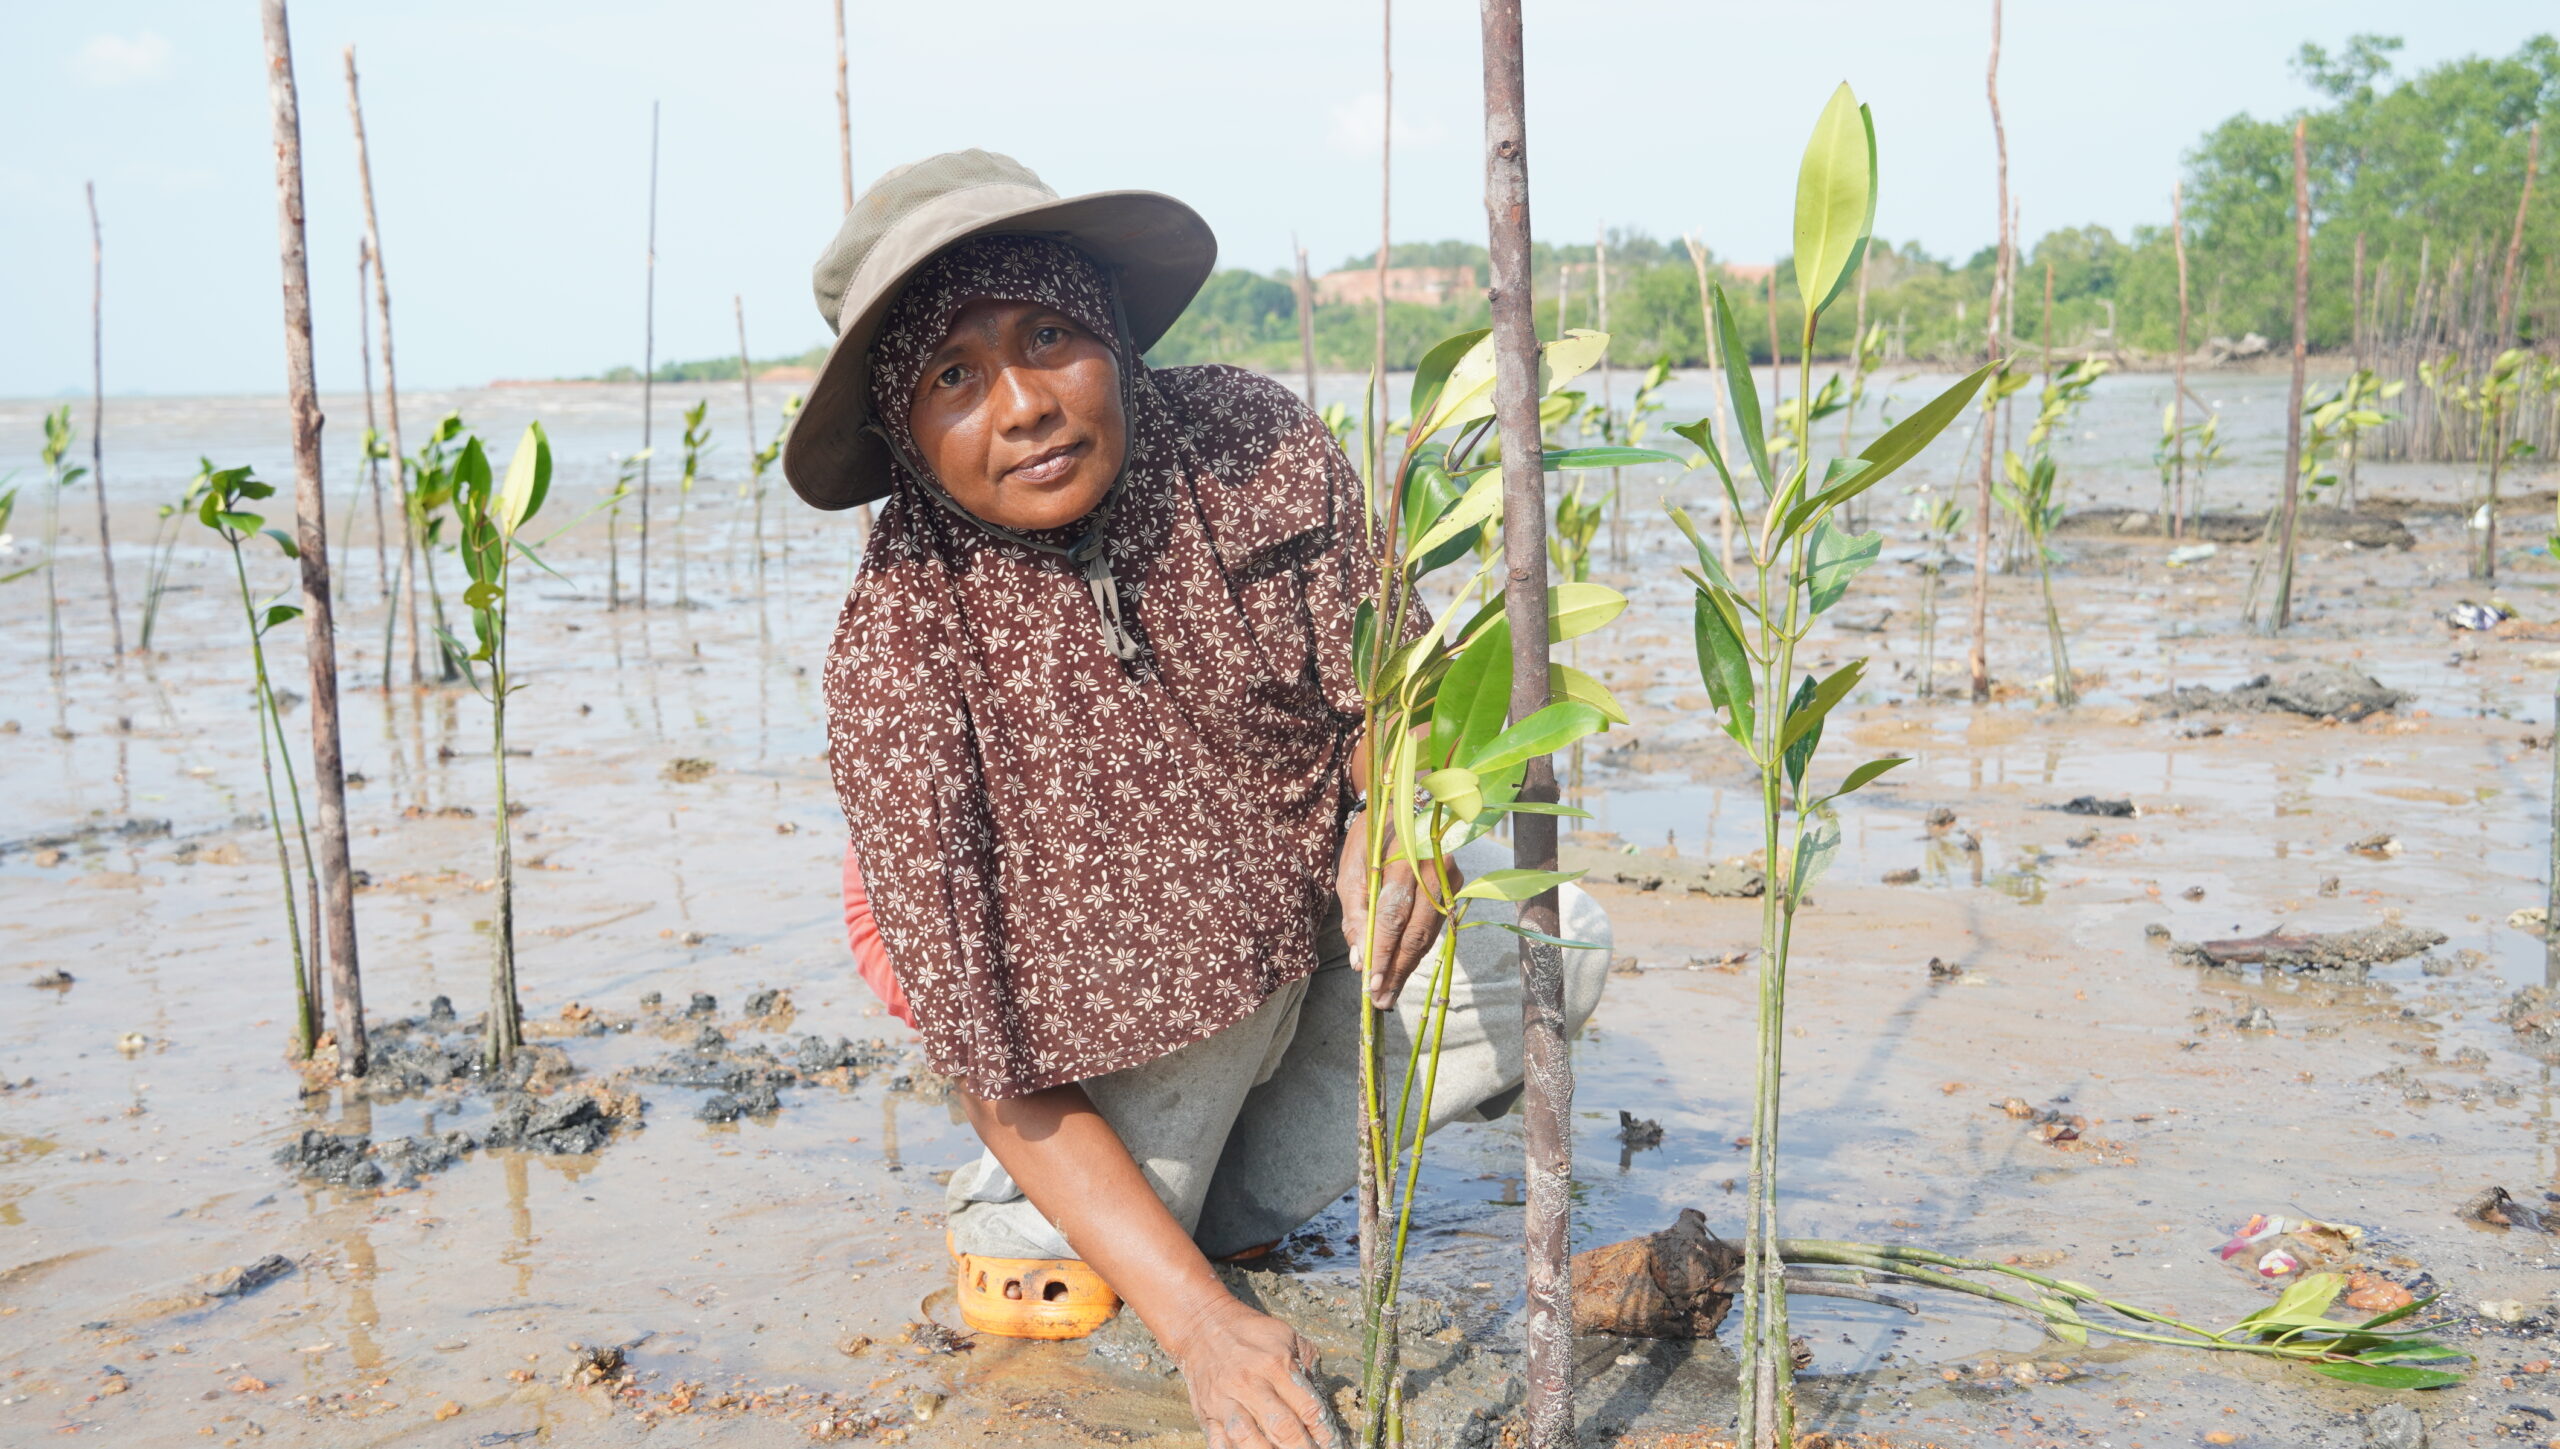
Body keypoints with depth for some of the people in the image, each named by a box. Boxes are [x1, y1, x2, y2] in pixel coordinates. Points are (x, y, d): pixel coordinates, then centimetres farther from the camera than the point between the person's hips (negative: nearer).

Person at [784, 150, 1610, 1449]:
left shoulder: (1254, 445, -22)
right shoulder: (900, 642, -30)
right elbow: (990, 1056, -27)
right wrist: (1199, 1325, -34)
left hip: (1292, 888, 3)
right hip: (1045, 949, -3)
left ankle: (1232, 1204, 2)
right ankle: (1027, 1216, -1)